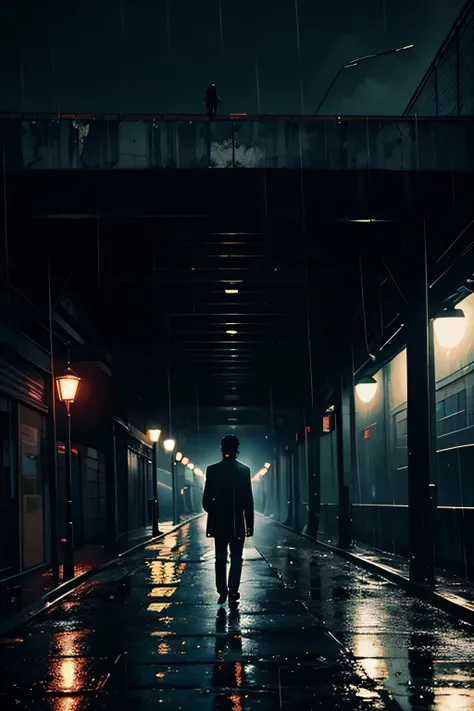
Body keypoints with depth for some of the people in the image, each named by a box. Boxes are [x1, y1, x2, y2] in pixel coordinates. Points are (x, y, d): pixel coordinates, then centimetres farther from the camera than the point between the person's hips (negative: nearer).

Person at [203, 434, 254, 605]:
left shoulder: (212, 470, -4)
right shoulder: (244, 470, -7)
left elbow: (206, 500, -3)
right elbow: (248, 501, -6)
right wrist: (250, 524, 1)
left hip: (218, 523, 1)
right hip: (238, 523, -1)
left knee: (220, 558, 11)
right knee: (236, 558, 8)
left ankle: (222, 591, 5)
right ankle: (233, 591, 3)